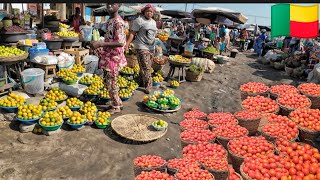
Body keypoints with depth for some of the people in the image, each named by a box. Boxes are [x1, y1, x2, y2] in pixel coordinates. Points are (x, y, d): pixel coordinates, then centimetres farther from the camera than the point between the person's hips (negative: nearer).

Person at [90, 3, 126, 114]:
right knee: (107, 81, 17)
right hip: (108, 55, 9)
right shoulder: (110, 21, 10)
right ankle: (118, 103, 32)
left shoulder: (118, 22, -18)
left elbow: (120, 43, -25)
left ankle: (116, 107, 17)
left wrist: (100, 44, -25)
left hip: (114, 57, -9)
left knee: (111, 83, 1)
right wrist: (98, 45, 7)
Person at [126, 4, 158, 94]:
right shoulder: (139, 20, -6)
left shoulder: (153, 22, 16)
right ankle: (148, 86, -5)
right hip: (142, 47, -7)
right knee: (145, 68, -10)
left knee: (148, 67, 9)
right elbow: (132, 33, -11)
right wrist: (127, 44, -19)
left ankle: (141, 81, 23)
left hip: (151, 47, 7)